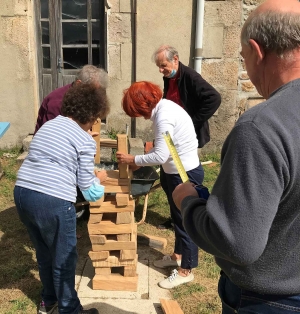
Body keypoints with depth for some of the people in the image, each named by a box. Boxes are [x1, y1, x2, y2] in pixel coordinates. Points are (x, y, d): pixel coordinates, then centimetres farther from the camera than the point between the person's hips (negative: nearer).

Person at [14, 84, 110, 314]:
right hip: (53, 201, -8)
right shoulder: (85, 140, -4)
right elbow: (87, 188, -2)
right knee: (64, 259, 13)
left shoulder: (48, 125, 18)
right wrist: (99, 178, 20)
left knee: (44, 253, 26)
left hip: (22, 193, 8)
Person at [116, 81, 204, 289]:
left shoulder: (164, 116, -25)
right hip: (179, 172, 10)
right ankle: (178, 255, 43)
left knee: (185, 220, 5)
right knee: (178, 217, 23)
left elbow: (161, 156, -26)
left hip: (185, 174, -10)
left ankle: (186, 271, 22)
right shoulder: (164, 108, 6)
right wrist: (140, 162, 4)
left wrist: (133, 159, -14)